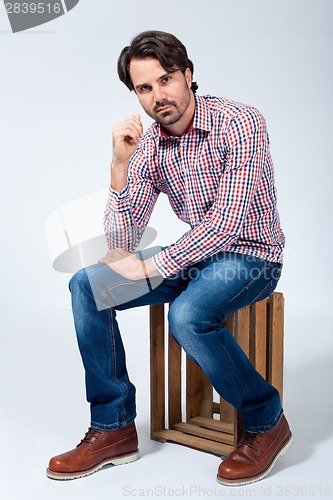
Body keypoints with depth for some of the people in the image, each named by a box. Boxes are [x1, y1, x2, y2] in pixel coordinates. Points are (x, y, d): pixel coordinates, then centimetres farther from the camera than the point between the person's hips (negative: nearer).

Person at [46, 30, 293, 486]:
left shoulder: (239, 123, -18)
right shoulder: (147, 147, -1)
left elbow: (227, 221, -25)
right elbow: (122, 245, -7)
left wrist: (151, 268, -21)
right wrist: (120, 166, -18)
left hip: (250, 256, -6)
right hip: (193, 255, 7)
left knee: (187, 314, -35)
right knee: (86, 287, -6)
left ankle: (266, 422, -8)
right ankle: (113, 428, 1)